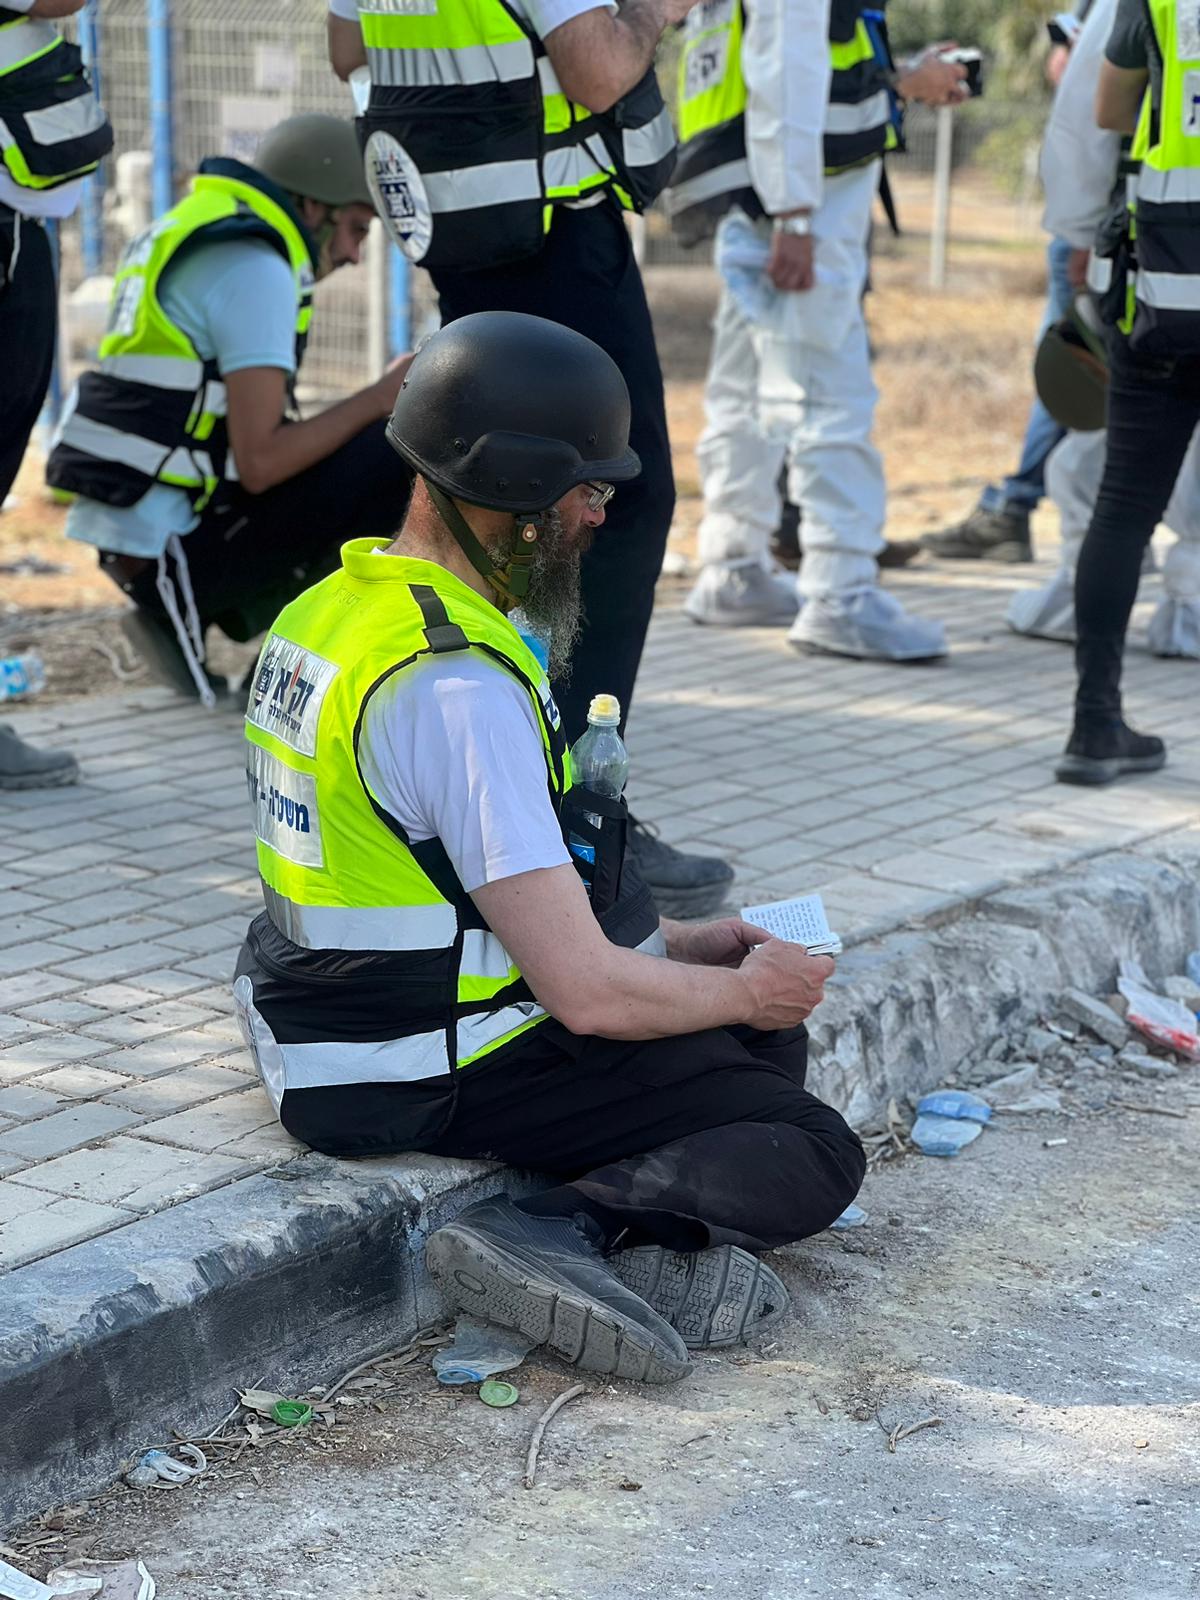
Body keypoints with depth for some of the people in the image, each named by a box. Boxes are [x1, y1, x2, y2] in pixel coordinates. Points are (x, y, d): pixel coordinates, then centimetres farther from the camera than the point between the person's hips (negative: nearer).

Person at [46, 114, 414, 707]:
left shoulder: (185, 240, 17)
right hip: (172, 547, -10)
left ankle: (184, 614, 12)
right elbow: (260, 461, -19)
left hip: (125, 530, 10)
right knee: (390, 454, -13)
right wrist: (379, 397, -9)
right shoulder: (256, 269, -14)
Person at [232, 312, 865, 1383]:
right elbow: (590, 991, -24)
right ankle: (561, 1233, -21)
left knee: (765, 1035, 20)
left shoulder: (337, 608, 6)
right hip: (441, 1076, -10)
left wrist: (672, 942, 15)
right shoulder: (462, 691, -26)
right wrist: (746, 988, -5)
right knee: (814, 1156, -2)